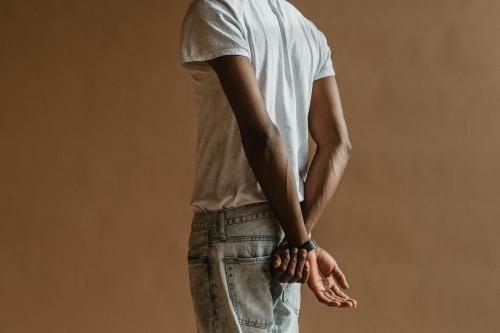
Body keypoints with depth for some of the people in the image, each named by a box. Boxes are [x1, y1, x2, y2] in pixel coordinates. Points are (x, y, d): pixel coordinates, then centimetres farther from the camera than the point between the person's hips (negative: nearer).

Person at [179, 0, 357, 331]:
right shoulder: (308, 29, 16)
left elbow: (261, 134, -16)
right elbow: (337, 145, 7)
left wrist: (303, 240, -11)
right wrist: (300, 238, -3)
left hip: (234, 228, -7)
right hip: (284, 229, 7)